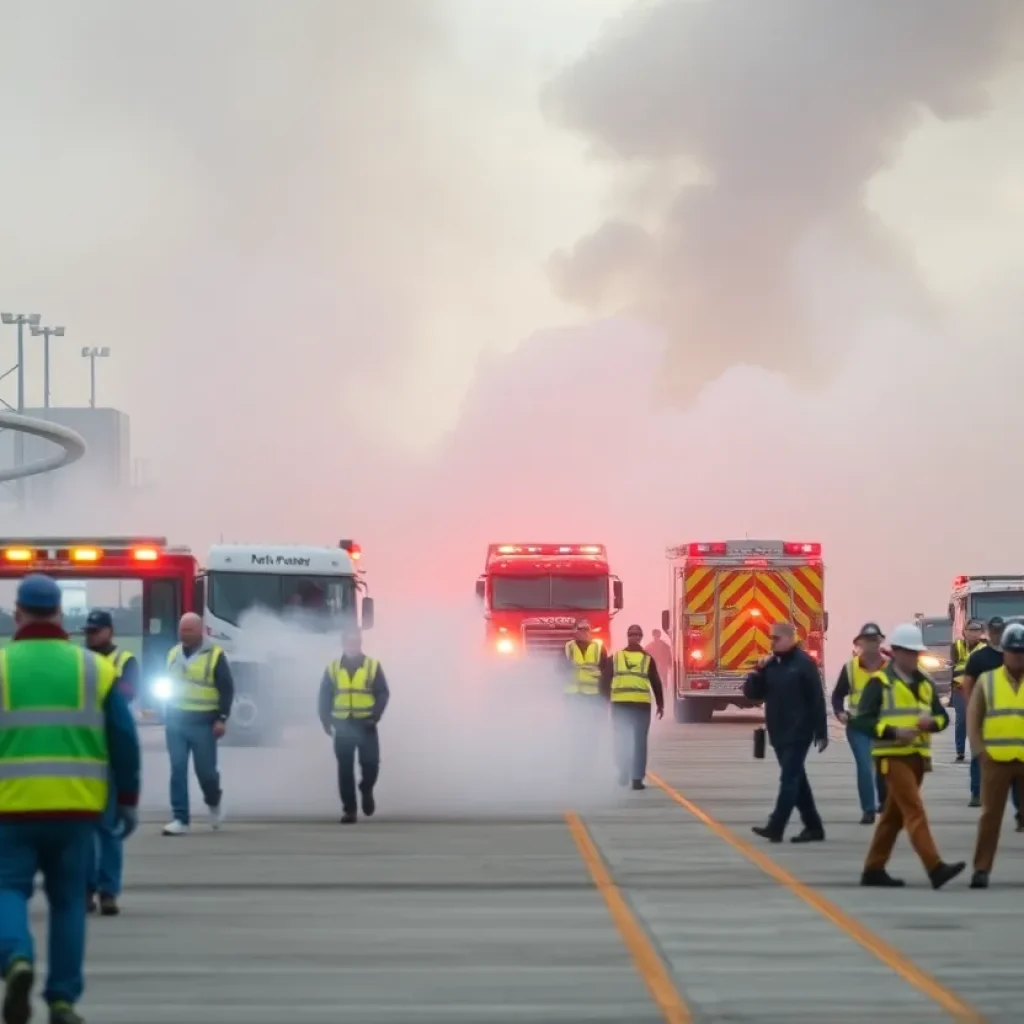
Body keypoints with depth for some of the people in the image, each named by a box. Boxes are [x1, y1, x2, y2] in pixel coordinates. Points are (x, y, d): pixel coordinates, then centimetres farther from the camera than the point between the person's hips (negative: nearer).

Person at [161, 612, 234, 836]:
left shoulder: (215, 655, -6)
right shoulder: (173, 654, 9)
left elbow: (227, 689, -6)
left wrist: (222, 719, -13)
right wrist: (166, 717, 14)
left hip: (202, 723, -4)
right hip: (176, 721, 4)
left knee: (205, 770, 3)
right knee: (178, 770, -2)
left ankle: (214, 801, 34)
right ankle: (181, 820, -1)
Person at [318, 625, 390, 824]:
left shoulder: (373, 666, 1)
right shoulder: (333, 668, 6)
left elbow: (383, 693, 0)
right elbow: (324, 697, 8)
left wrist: (375, 715, -14)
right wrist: (326, 720, -4)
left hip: (365, 725, -1)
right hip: (343, 725, 1)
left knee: (370, 763, -9)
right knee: (345, 769, 0)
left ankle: (366, 789, 23)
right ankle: (349, 810, 6)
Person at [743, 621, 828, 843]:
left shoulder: (804, 663, -9)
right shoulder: (771, 664, 10)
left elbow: (817, 699, -10)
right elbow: (751, 693, 9)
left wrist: (821, 733, -13)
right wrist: (759, 671, -8)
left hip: (798, 733, -7)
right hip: (778, 733, 7)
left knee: (789, 778, -10)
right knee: (796, 779, 11)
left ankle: (776, 827, -16)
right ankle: (813, 826, 17)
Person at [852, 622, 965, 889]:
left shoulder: (924, 683, 13)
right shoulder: (879, 682, -6)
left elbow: (942, 716, 16)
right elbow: (862, 720, -11)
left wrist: (931, 721, -8)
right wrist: (893, 731, -23)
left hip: (918, 756, 7)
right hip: (893, 755, -7)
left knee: (894, 814, 11)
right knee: (915, 811, -15)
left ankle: (874, 869, 19)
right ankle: (935, 868, -24)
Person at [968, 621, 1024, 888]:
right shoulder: (987, 682, 7)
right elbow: (973, 718, 6)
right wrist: (979, 750, -4)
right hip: (996, 759, -1)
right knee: (990, 814, 1)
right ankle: (982, 869, 4)